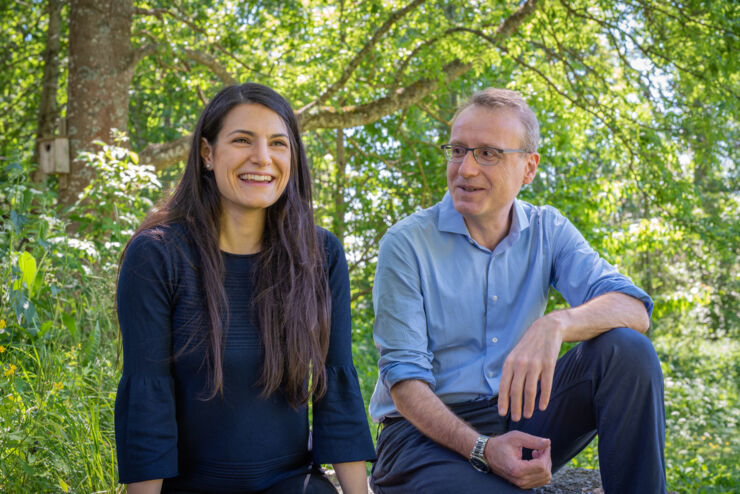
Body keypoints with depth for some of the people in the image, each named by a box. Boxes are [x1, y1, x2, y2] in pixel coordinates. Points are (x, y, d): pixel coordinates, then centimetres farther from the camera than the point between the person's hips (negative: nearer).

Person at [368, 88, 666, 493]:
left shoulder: (547, 232, 4)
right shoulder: (406, 243, -6)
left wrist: (554, 325, -33)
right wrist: (483, 449, -27)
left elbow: (634, 308, -10)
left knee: (626, 349, -18)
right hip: (428, 432, -5)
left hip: (519, 421, 5)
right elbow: (403, 376, -11)